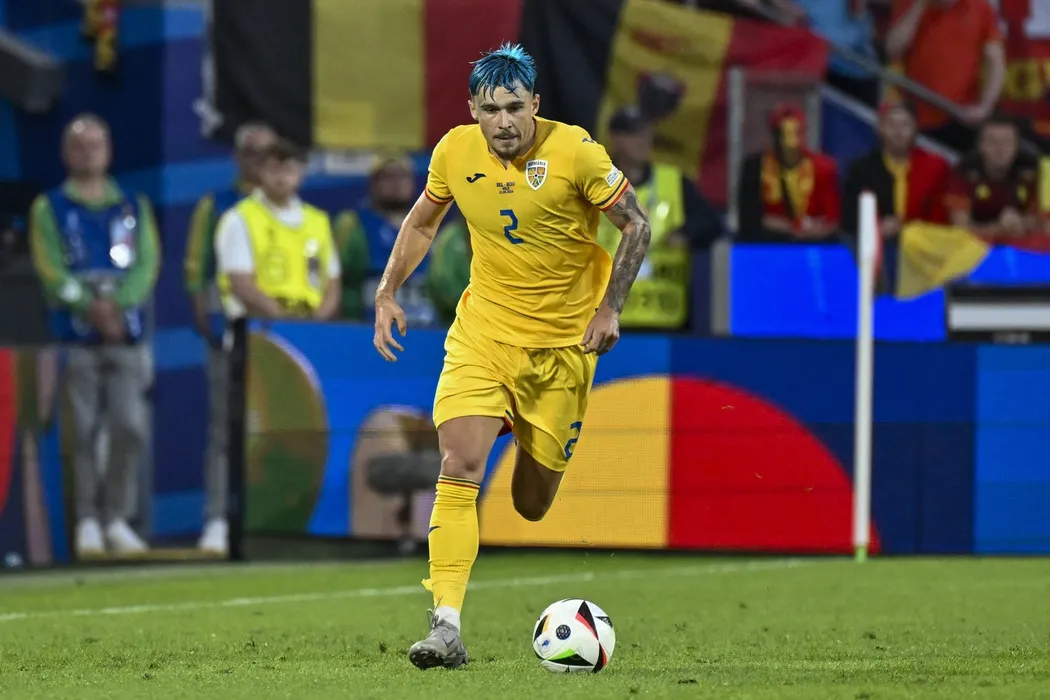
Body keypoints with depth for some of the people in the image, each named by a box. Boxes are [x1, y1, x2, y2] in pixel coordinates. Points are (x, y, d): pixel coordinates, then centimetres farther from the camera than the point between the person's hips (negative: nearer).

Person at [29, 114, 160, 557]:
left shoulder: (134, 207, 16)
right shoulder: (50, 209, 8)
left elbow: (147, 264, 4)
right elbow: (51, 270, -4)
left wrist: (117, 303, -13)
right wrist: (90, 305, -17)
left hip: (127, 334, 2)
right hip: (75, 336, -2)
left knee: (132, 427, -6)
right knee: (82, 431, -5)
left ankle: (116, 518, 4)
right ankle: (88, 521, 1)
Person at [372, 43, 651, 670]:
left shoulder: (574, 152, -16)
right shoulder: (455, 151, -5)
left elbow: (637, 224, -6)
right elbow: (423, 221, 15)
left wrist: (610, 309, -14)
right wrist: (388, 294, 9)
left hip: (563, 342, -1)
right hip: (484, 330, 1)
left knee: (532, 506, 7)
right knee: (460, 469, -19)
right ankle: (447, 625, -20)